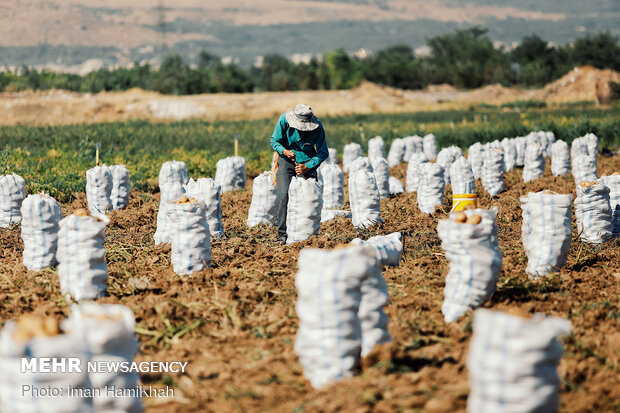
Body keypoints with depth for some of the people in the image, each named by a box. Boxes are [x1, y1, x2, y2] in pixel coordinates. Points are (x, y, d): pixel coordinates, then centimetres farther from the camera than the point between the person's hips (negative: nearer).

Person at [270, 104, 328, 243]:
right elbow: (274, 141, -5)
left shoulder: (317, 126, -17)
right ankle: (282, 233, -14)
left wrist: (307, 167, -18)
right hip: (286, 160, 0)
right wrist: (284, 151, -25)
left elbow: (323, 153, -8)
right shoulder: (284, 120, -18)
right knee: (283, 194, -16)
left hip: (307, 161, 0)